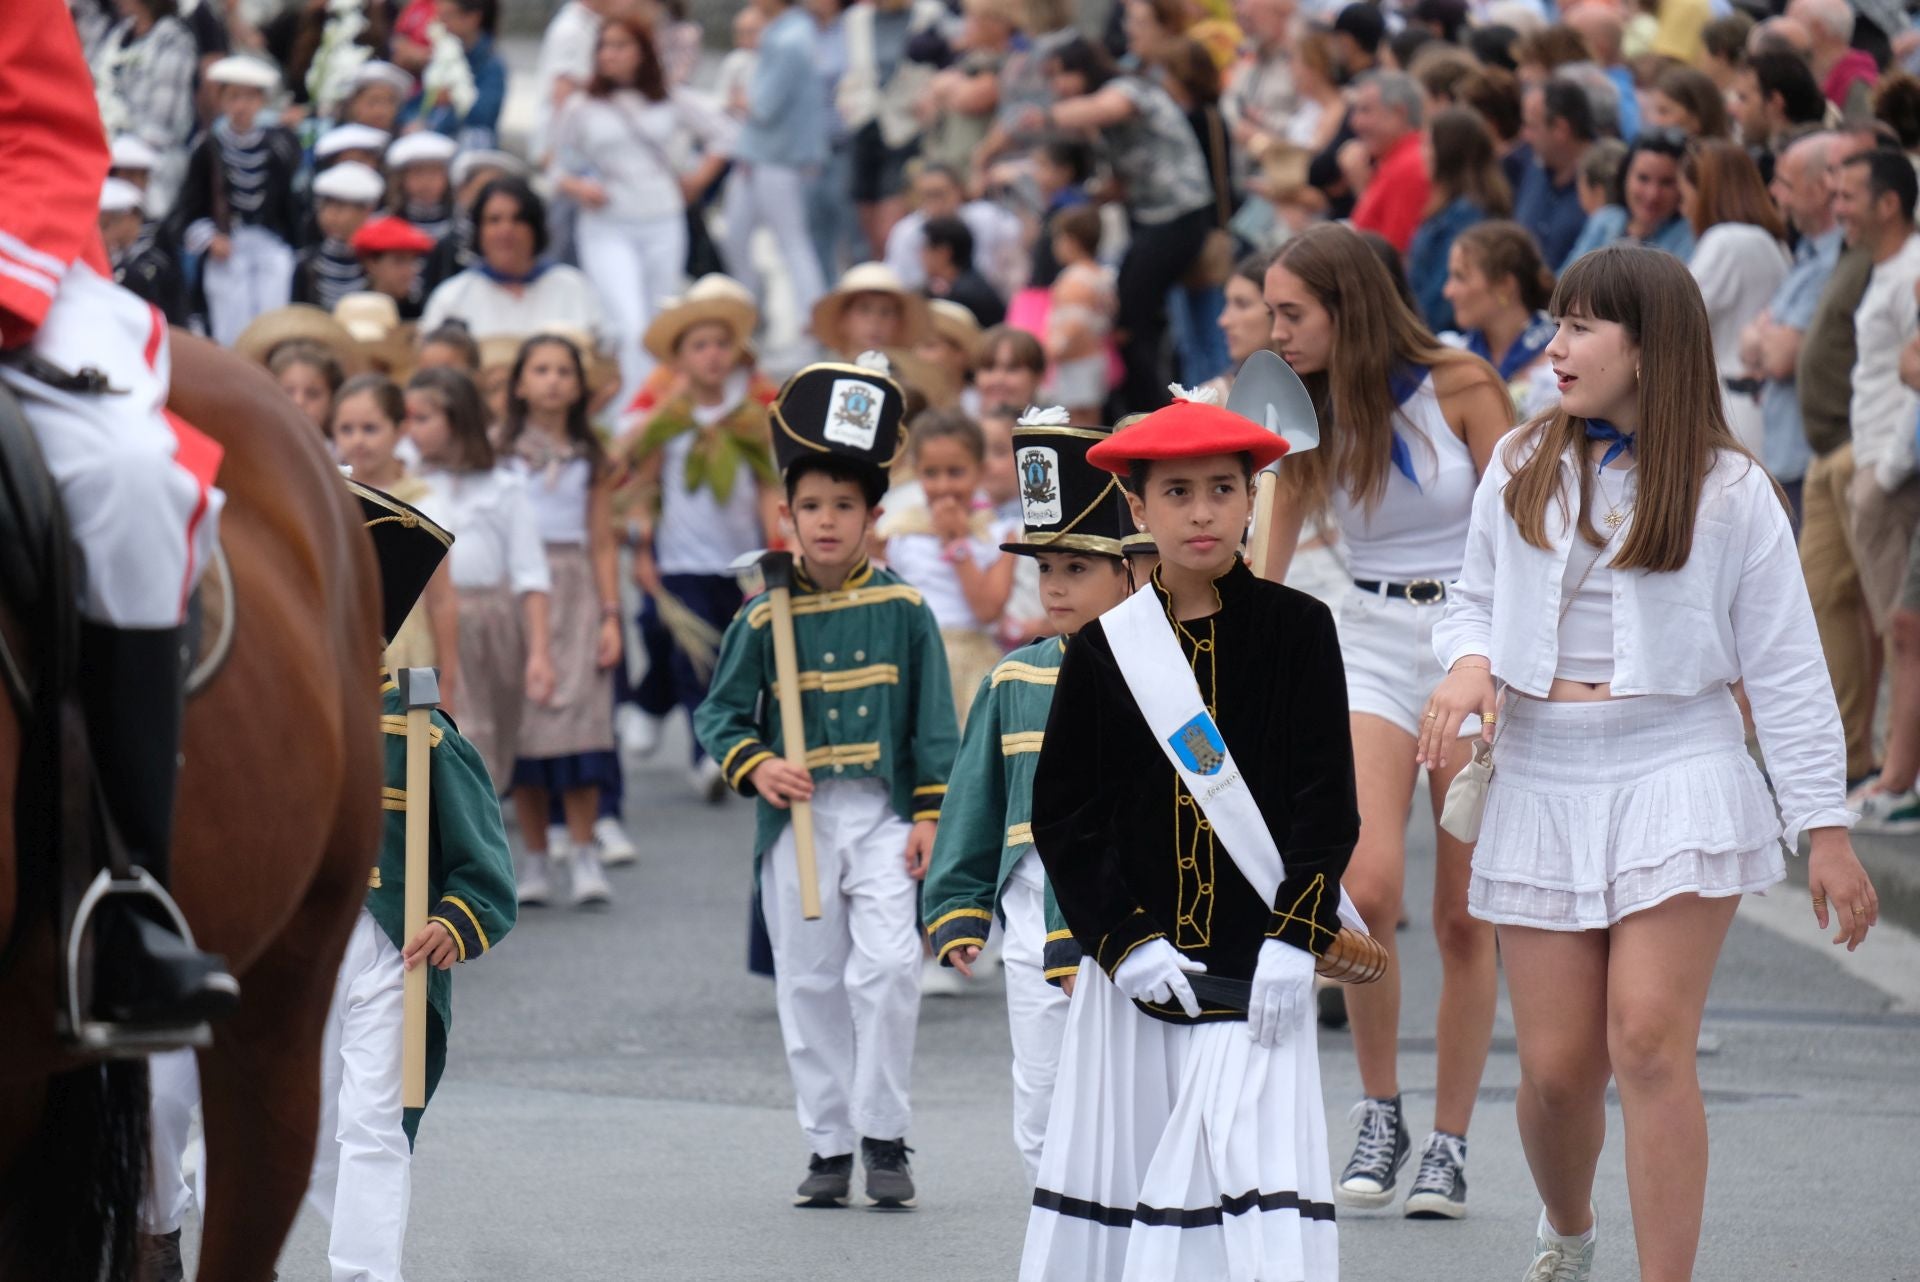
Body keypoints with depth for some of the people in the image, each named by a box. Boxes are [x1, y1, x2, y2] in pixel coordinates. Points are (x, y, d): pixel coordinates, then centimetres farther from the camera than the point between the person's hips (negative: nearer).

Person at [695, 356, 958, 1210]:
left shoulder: (903, 609, 0)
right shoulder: (764, 618, 1)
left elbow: (933, 718, 3)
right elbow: (720, 713, 7)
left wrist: (929, 815, -2)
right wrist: (755, 767, -12)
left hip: (882, 813, -1)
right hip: (797, 819, 1)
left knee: (887, 966, -14)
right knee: (809, 984, 6)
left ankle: (883, 1135, -2)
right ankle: (828, 1145, 16)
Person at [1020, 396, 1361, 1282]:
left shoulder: (1296, 630, 1)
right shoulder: (1103, 650, 4)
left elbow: (1328, 806, 0)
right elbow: (1061, 817, 3)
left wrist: (1293, 943, -10)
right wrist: (1125, 943, -7)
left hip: (1257, 973, -2)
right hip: (1132, 967, 2)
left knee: (1262, 1183, -11)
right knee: (1114, 1171, 5)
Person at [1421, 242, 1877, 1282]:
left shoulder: (1728, 492, -2)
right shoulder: (1523, 468, 6)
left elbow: (1785, 669, 0)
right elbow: (1475, 598, 18)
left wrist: (1825, 831, -3)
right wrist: (1468, 663, -6)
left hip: (1675, 777, -3)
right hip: (1539, 783, 3)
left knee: (1648, 1042, -15)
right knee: (1557, 1065, 3)